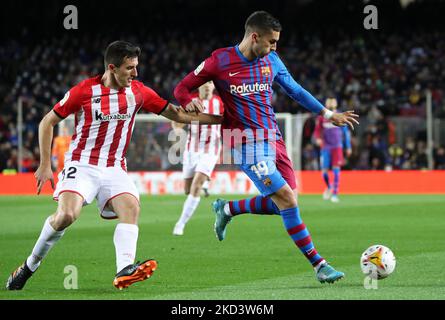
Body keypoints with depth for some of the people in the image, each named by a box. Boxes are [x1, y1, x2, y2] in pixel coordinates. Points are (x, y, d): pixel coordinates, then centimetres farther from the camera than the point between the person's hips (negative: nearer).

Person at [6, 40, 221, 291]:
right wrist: (45, 165, -3)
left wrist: (220, 119, 4)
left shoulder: (138, 91, 2)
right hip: (82, 165, -4)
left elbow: (176, 113, 10)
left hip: (115, 169, 4)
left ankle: (125, 270, -40)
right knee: (67, 215, -25)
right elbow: (47, 122, 0)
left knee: (131, 207, -24)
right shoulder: (84, 91, -9)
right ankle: (30, 265, -3)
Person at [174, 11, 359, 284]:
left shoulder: (271, 60, 7)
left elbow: (295, 90, 20)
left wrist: (327, 114, 21)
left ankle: (228, 209, 26)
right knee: (287, 200, -14)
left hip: (274, 139, 7)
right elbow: (183, 88, 0)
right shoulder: (220, 61, -9)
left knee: (283, 203, 3)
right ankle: (318, 264, -8)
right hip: (249, 145, -7)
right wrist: (189, 100, -23)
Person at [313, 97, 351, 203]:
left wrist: (348, 147, 9)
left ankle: (335, 194, -8)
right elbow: (317, 131, 8)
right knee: (324, 171, -1)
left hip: (337, 147, -1)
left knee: (336, 170, -10)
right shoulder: (321, 117, 2)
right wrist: (317, 138, -14)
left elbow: (346, 132, 8)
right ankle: (328, 187, 29)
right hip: (325, 147, 1)